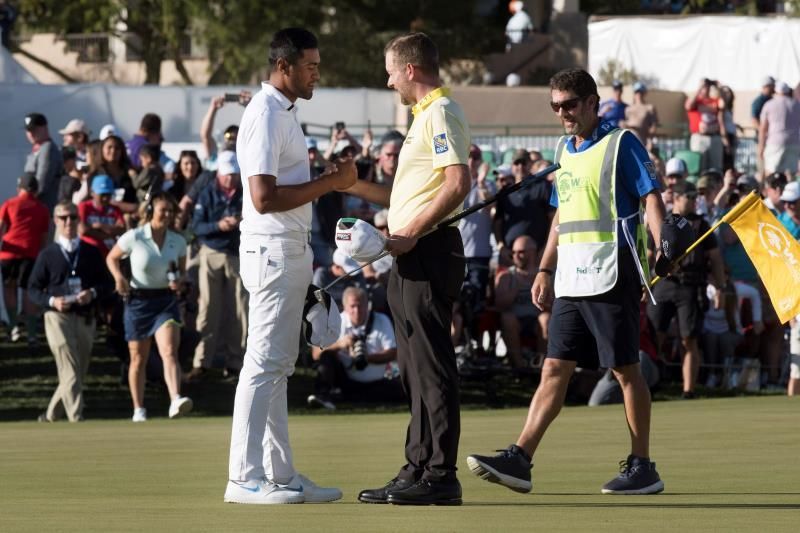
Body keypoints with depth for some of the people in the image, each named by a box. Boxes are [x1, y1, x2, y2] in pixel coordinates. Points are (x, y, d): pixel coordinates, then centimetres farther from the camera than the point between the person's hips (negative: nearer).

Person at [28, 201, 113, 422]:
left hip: (86, 319, 4)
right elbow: (33, 289, 5)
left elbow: (107, 284, 11)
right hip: (58, 317, -4)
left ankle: (51, 416, 25)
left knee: (79, 373, 9)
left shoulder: (91, 253, 10)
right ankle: (76, 420, -18)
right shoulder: (47, 255, 4)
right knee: (70, 373, -14)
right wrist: (52, 301, -15)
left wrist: (93, 293, -11)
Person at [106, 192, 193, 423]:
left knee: (169, 351, -20)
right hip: (138, 301, -1)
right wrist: (119, 277, -12)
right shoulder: (134, 237, -7)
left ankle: (176, 400, -36)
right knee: (138, 358, 9)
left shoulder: (178, 242, 2)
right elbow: (111, 258, 7)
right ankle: (138, 409, 21)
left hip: (166, 301, 1)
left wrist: (178, 281, -7)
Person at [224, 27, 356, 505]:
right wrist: (328, 183, -18)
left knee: (278, 367, 11)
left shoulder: (286, 112, 16)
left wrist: (332, 182, 9)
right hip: (272, 252, -10)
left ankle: (282, 475, 14)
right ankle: (245, 478, -9)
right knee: (264, 365, -10)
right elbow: (264, 197, -23)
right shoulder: (265, 115, -15)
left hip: (292, 252, 10)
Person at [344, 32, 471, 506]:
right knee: (416, 369, 13)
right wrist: (357, 187, 25)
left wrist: (412, 233, -22)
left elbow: (458, 184, -23)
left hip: (429, 253, -11)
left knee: (432, 367, -9)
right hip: (413, 257, 11)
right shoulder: (427, 115, 20)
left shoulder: (441, 114, -11)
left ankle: (440, 475, -8)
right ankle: (419, 469, 17)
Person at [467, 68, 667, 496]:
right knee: (554, 368, 1)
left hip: (611, 276, -7)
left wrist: (661, 246, -26)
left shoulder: (620, 143, -5)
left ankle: (642, 467, 5)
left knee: (625, 368, -2)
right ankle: (519, 460, -5)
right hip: (570, 280, 7)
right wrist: (545, 271, 21)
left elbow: (651, 197, -10)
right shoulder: (564, 151, 17)